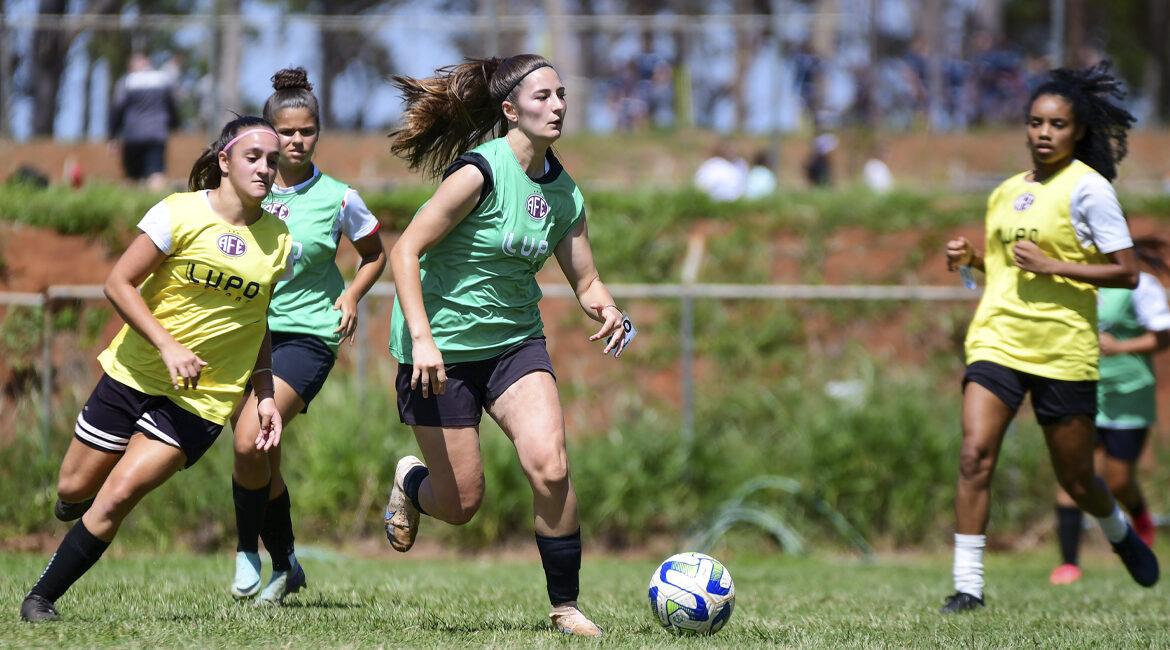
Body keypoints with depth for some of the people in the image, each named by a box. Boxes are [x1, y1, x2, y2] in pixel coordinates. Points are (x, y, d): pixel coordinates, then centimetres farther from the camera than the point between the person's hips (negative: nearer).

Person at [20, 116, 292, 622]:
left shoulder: (278, 241, 2)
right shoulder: (180, 213, -9)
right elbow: (119, 283, -9)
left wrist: (265, 397, 6)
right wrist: (168, 347, -18)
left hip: (202, 398, 0)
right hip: (134, 372, 0)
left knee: (119, 496, -13)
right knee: (74, 492, 5)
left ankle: (42, 598, -1)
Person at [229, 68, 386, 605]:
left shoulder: (338, 199, -1)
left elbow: (375, 255, 15)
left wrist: (352, 295, -1)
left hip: (306, 334, -3)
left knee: (250, 443, -21)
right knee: (259, 459, 7)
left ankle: (249, 550, 0)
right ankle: (285, 565, 27)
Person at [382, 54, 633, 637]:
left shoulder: (563, 191, 1)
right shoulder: (481, 172, -19)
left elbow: (585, 281, 9)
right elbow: (405, 251, -19)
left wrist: (607, 311, -14)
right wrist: (421, 339, -26)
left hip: (515, 341, 5)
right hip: (442, 346, -5)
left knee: (549, 466, -18)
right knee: (461, 504, 0)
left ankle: (565, 606, -4)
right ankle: (410, 480, 37)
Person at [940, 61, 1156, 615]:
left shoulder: (1088, 188, -7)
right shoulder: (1008, 191, 13)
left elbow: (1126, 273, -11)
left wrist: (1052, 265, -19)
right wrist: (971, 257, 7)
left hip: (1063, 350, -4)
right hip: (997, 340, 4)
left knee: (1077, 481, 7)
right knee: (975, 454, -16)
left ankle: (1119, 532, 40)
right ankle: (968, 584, -14)